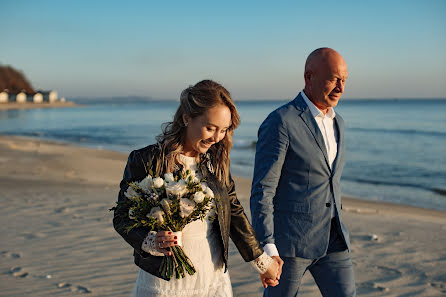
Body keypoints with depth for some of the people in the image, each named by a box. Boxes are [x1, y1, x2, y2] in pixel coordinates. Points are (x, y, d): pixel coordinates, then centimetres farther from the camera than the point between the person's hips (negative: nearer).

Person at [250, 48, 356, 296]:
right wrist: (267, 247, -21)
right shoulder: (280, 122, -15)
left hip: (331, 239, 7)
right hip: (289, 241, -6)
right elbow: (262, 190, -17)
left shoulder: (337, 122, 10)